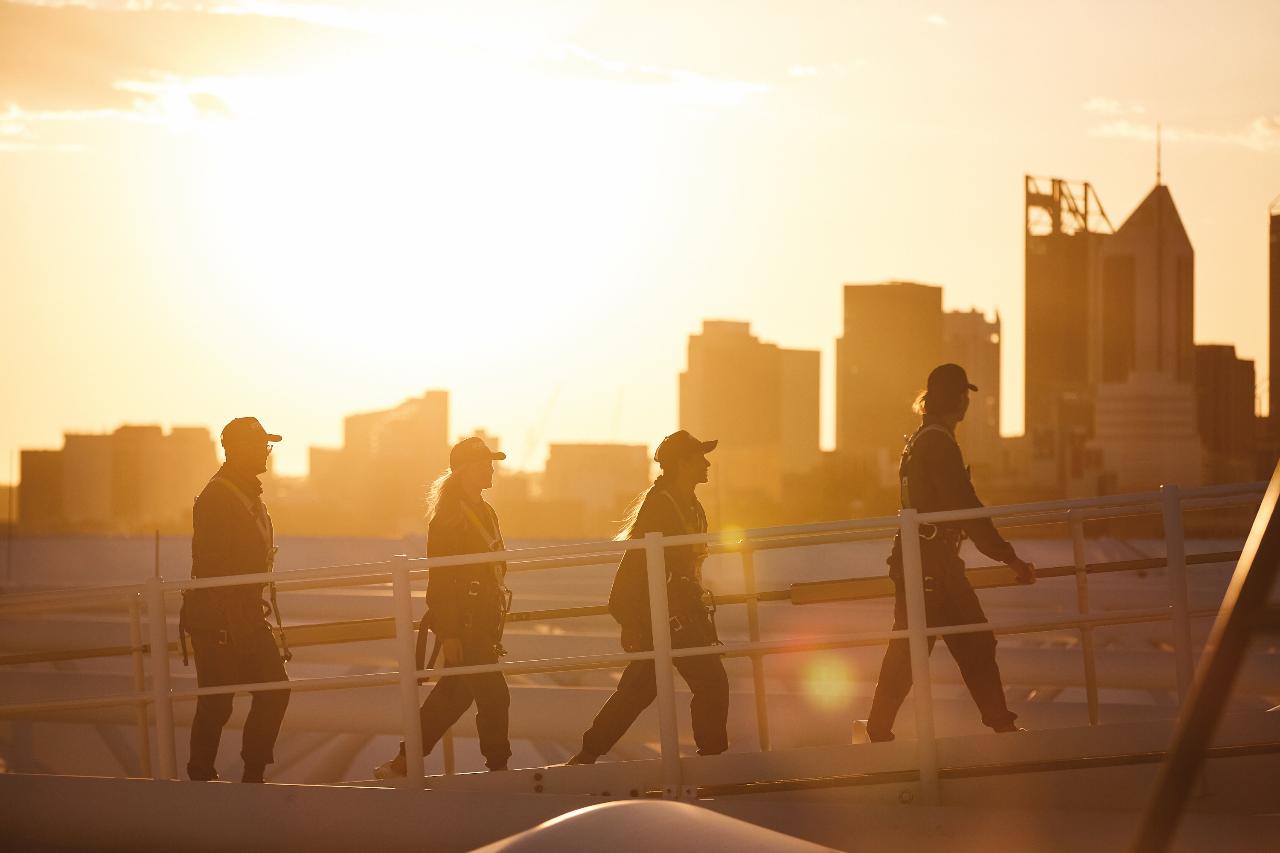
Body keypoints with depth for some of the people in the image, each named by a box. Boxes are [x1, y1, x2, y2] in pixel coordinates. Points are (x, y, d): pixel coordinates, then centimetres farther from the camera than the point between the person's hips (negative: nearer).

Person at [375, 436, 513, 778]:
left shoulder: (484, 513, 16)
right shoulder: (448, 518, -13)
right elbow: (440, 580, -17)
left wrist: (494, 630, 21)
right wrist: (448, 635, -21)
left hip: (482, 624, 9)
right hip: (460, 624, -9)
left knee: (453, 695, 11)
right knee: (493, 695, -7)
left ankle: (404, 763, 18)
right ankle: (498, 768, 3)